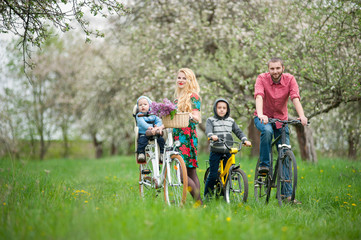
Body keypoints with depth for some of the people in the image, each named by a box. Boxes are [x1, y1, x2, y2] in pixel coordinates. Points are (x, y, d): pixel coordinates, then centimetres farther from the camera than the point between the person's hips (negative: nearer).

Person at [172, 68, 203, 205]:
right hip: (177, 135, 8)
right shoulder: (177, 97, 21)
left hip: (188, 137, -8)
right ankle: (199, 202, 3)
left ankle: (198, 201, -11)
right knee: (191, 173, 4)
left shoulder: (193, 96, -3)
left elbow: (197, 118, -12)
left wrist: (191, 116, -33)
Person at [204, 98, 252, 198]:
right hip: (216, 151, -3)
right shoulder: (211, 120, 3)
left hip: (228, 151, 3)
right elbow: (208, 130, -15)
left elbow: (238, 131, 9)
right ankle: (207, 194, 13)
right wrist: (212, 136, -38)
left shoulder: (231, 121, 14)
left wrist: (245, 140, -9)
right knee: (213, 175, -4)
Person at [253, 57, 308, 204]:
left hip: (281, 119, 2)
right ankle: (264, 164, -19)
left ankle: (287, 193, 2)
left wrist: (302, 116, -43)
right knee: (267, 130, -38)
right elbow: (259, 97, -33)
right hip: (263, 117, -2)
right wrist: (260, 114, -52)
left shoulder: (289, 79, -13)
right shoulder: (262, 78, -17)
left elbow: (295, 98, -26)